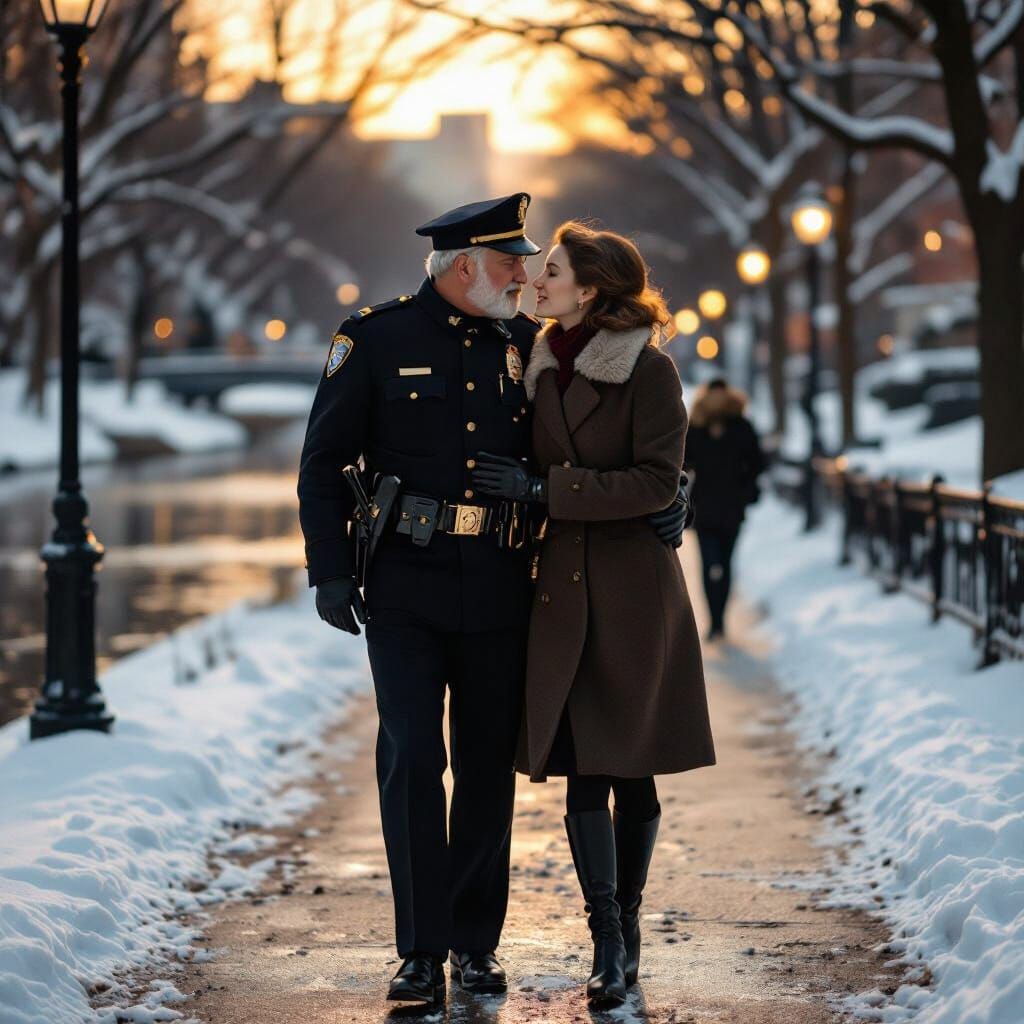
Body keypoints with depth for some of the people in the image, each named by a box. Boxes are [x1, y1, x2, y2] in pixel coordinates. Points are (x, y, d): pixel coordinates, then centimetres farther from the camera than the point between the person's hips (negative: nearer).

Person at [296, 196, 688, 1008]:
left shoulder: (526, 344, 7)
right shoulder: (376, 340, -2)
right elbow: (324, 463, 1)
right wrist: (331, 570, -7)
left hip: (499, 591, 3)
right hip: (406, 587, -3)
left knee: (489, 767, 7)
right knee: (412, 761, -7)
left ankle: (478, 942, 19)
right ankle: (423, 949, 1)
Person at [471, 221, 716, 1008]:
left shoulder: (649, 368, -9)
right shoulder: (543, 368, 10)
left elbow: (656, 482, -15)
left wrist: (544, 490, -16)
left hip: (634, 589, -4)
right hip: (563, 589, 4)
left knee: (632, 770, 5)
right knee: (583, 771, -3)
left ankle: (625, 924, 20)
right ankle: (610, 943, -1)